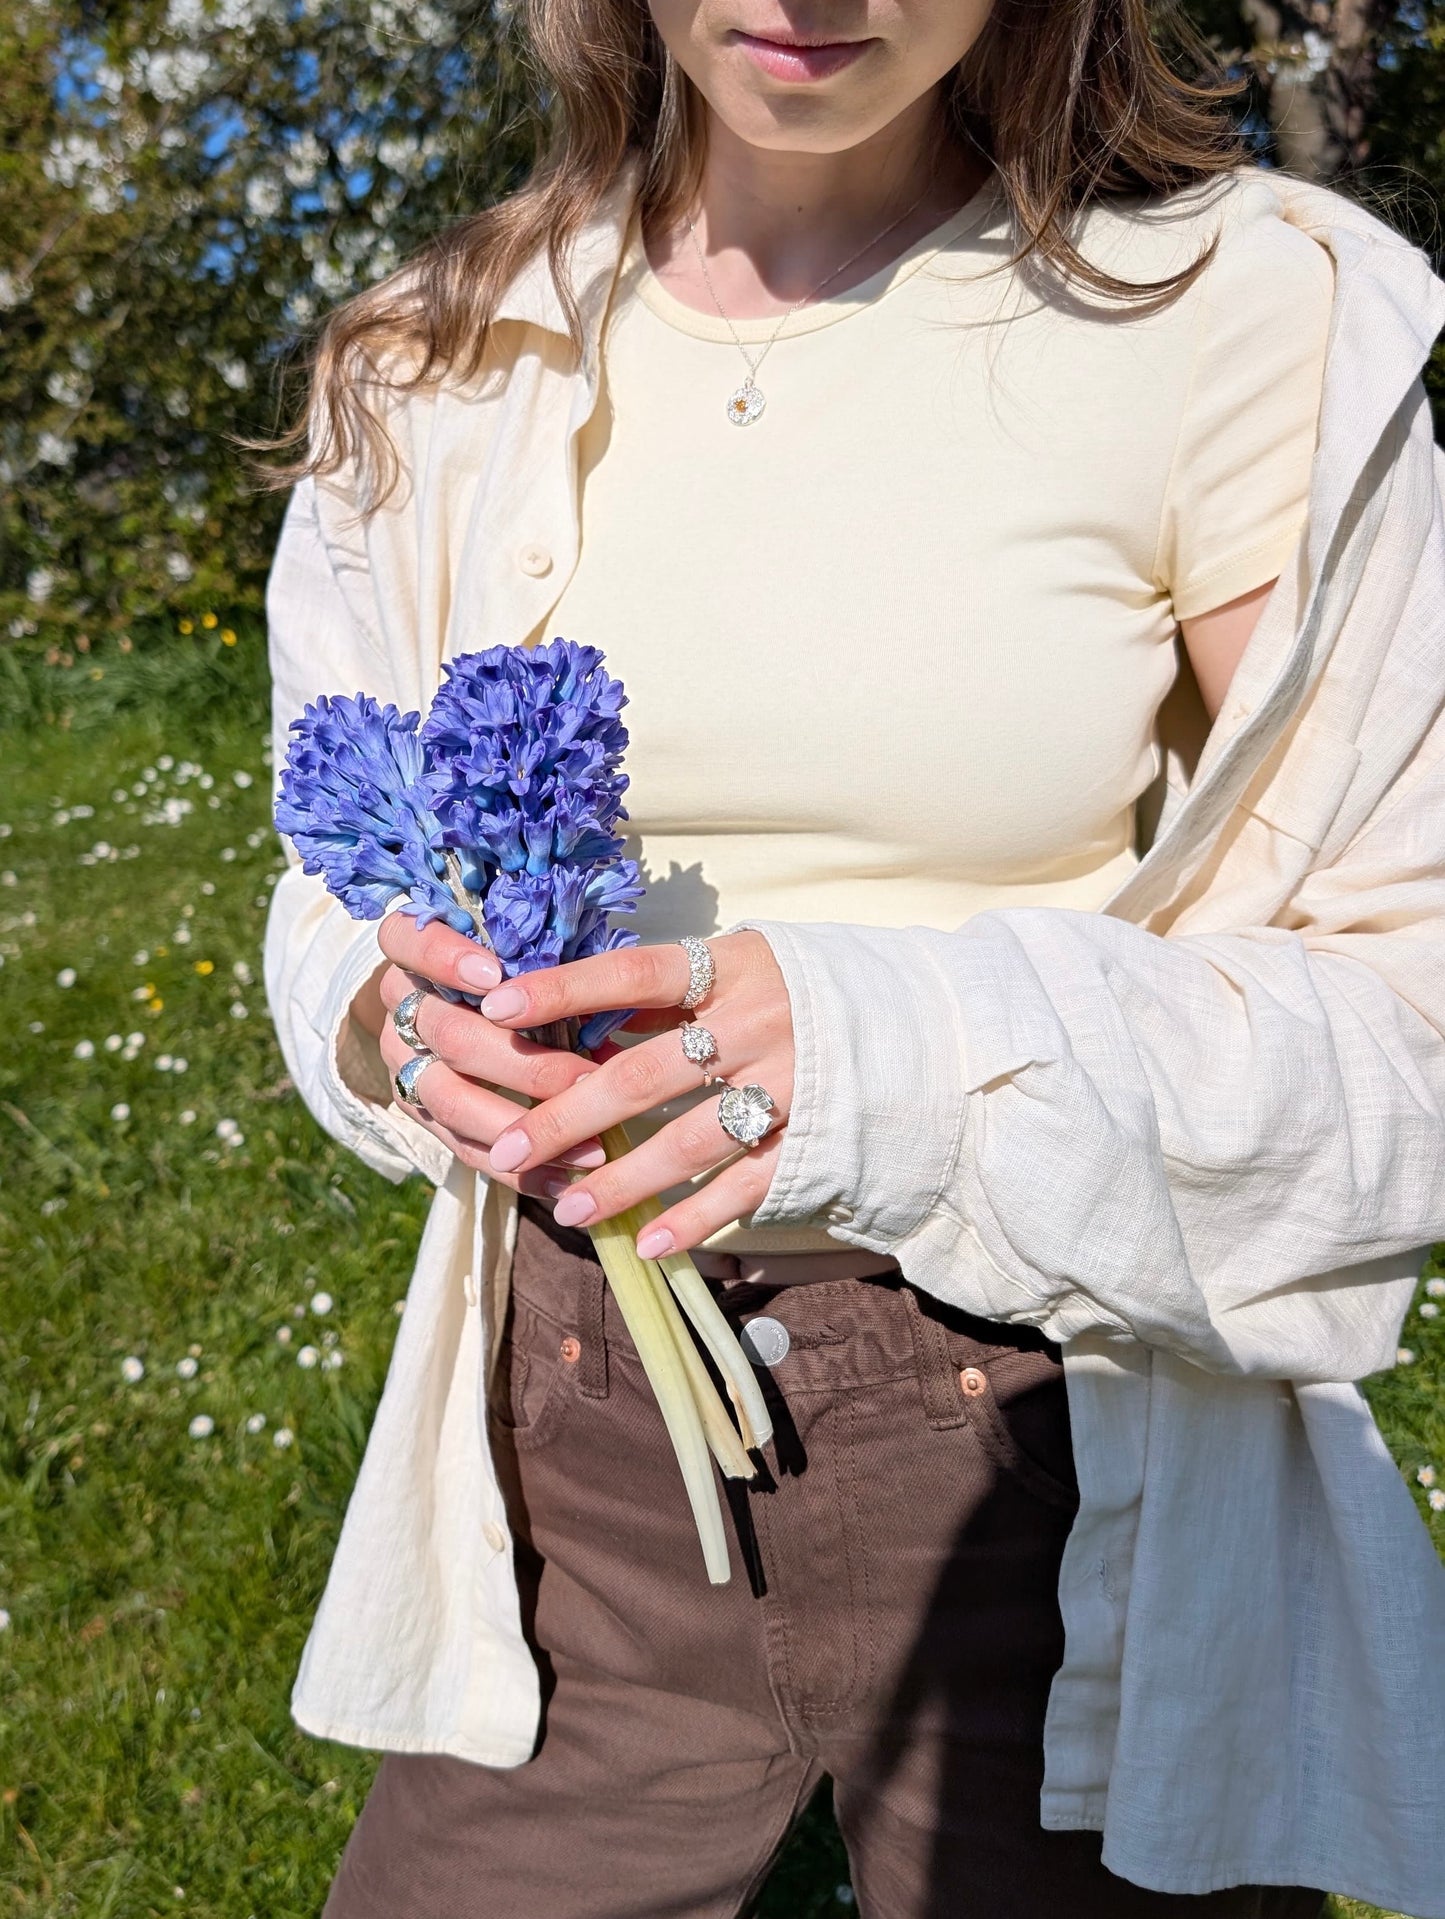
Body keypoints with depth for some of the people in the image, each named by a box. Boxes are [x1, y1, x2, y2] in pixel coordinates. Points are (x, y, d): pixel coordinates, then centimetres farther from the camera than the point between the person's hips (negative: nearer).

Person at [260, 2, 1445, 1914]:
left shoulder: (1240, 305, -9)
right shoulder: (449, 368, 2)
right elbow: (338, 894, 11)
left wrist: (915, 1057, -26)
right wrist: (403, 1020, -12)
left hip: (1061, 1467, -2)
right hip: (578, 1442, 3)